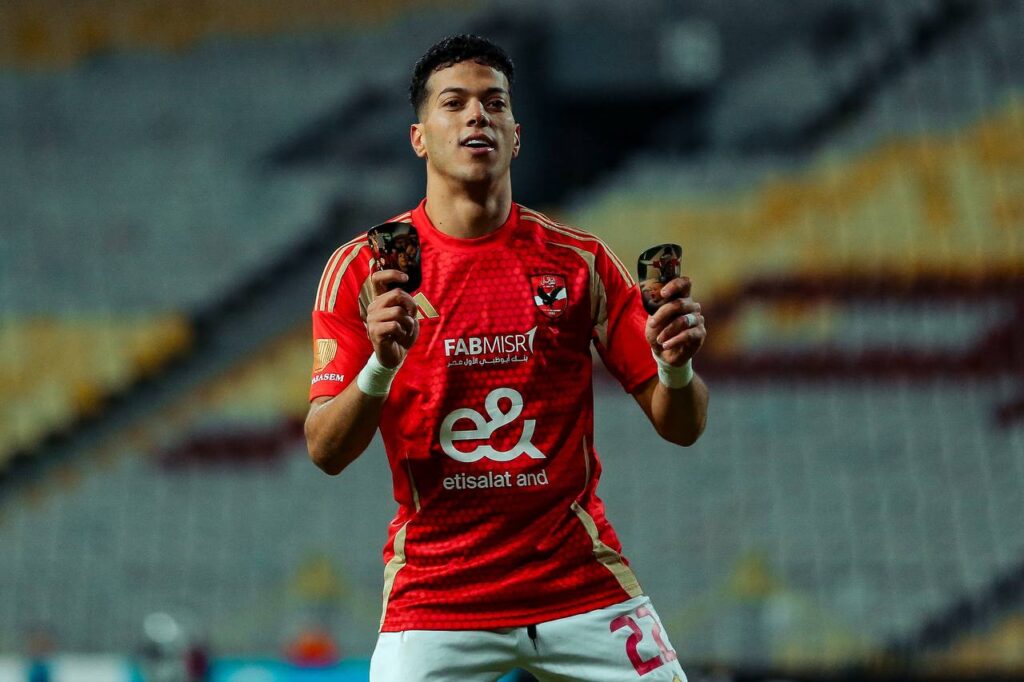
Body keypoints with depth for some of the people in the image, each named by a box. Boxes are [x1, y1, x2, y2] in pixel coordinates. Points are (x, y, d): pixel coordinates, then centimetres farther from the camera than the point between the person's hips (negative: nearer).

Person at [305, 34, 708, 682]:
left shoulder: (580, 260, 3)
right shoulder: (362, 268, 0)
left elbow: (681, 427, 4)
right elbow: (327, 453, -6)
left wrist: (677, 366, -18)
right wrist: (380, 366, -24)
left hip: (580, 579, 1)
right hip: (434, 598, -1)